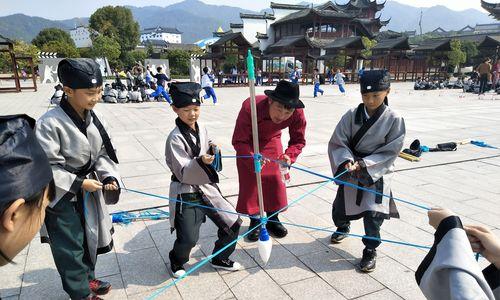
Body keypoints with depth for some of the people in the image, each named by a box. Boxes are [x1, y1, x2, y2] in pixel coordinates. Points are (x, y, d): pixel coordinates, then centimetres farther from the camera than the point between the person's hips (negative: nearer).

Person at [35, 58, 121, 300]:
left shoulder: (95, 120, -5)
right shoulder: (49, 123, -24)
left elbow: (103, 154, 2)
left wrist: (108, 176, -14)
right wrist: (78, 183, -22)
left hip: (89, 191, 6)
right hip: (61, 196, -6)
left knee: (90, 237, 22)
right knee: (70, 247, 7)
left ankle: (87, 278, 45)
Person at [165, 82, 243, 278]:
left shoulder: (201, 129, 3)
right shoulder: (175, 138, -17)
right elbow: (182, 173, -19)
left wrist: (213, 150, -4)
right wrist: (200, 162, -36)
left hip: (208, 188, 7)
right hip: (186, 194, -7)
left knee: (233, 222, 6)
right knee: (188, 239, -10)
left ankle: (220, 258, 30)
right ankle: (177, 261, 27)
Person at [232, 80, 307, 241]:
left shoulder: (298, 114, -31)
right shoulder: (250, 107, -41)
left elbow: (298, 140, -15)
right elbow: (239, 141, -32)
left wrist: (289, 156, -36)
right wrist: (253, 158, -49)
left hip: (271, 142, 3)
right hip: (248, 143, -2)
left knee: (275, 180, 5)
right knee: (250, 182, -2)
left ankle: (273, 219, 25)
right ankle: (255, 221, 17)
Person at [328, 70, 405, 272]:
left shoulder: (394, 120, -13)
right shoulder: (351, 115, -9)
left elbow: (390, 152, -13)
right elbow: (337, 143, -8)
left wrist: (363, 164, -21)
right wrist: (346, 162, -25)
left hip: (377, 173, -2)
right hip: (350, 171, 3)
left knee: (373, 212, -11)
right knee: (339, 208, 12)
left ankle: (370, 250, 14)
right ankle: (343, 227, 47)